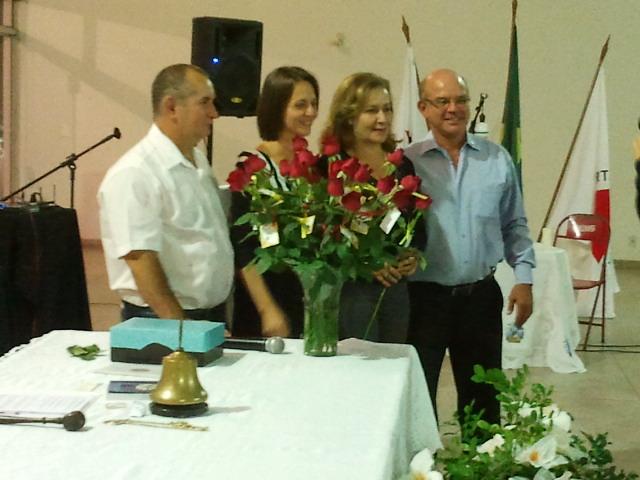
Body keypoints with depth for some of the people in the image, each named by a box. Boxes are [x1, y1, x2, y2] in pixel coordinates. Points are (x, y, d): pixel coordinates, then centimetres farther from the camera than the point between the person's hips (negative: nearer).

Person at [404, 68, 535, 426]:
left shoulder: (497, 159, 6)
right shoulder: (407, 163, -3)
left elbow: (515, 224, 11)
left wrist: (524, 277, 4)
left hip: (481, 294, 3)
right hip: (424, 297, -3)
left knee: (482, 396, 14)